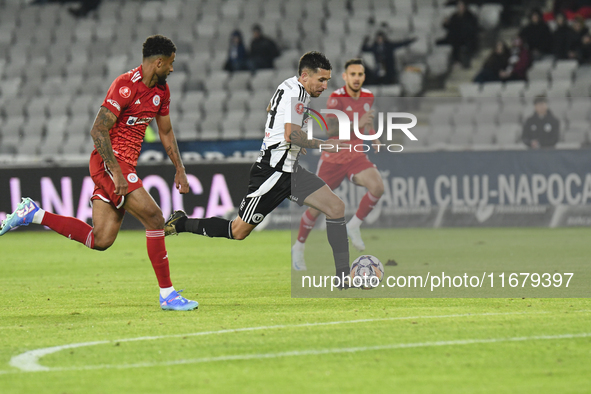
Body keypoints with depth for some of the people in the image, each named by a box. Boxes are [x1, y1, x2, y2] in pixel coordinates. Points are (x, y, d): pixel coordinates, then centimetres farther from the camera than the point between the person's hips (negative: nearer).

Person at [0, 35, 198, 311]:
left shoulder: (161, 91, 12)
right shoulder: (126, 86, -17)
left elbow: (166, 132, 26)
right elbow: (98, 130, -21)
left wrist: (179, 169, 18)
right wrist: (116, 172, -26)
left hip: (124, 165, 9)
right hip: (109, 163, -9)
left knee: (100, 240, 2)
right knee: (154, 219, -15)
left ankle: (34, 214, 12)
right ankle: (167, 294, -9)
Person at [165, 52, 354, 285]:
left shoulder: (291, 86, 13)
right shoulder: (295, 93, -17)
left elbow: (270, 109, 33)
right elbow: (291, 135, -29)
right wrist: (322, 145, -20)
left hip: (289, 171, 10)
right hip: (273, 172, -10)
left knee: (336, 208, -3)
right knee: (238, 231, -4)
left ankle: (343, 277, -4)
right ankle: (181, 224, 16)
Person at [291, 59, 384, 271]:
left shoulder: (368, 97, 0)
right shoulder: (337, 98, -19)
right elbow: (331, 130, -32)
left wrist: (372, 135, 7)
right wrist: (357, 126, -44)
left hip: (356, 157, 4)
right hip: (333, 158, -4)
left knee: (378, 187, -25)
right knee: (316, 208, 3)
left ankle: (354, 226, -5)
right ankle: (298, 248, 26)